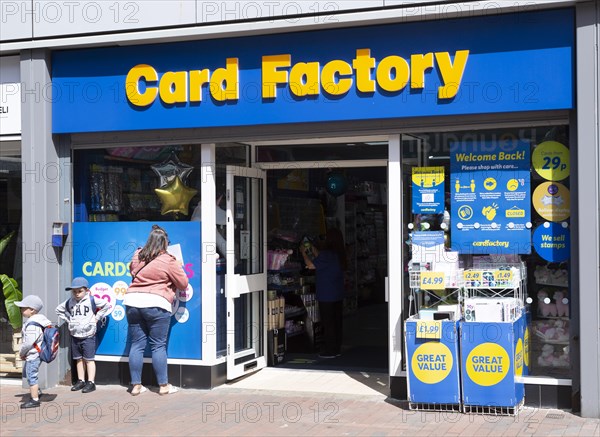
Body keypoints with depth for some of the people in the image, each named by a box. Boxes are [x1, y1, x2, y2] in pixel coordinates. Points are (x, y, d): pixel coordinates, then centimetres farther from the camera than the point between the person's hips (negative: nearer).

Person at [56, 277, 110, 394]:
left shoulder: (92, 300, -8)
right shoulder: (69, 302, 5)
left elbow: (106, 305, -5)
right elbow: (59, 310, 21)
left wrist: (96, 318, -6)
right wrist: (68, 319, 9)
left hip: (88, 335, -5)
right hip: (75, 335, 5)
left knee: (89, 359, -2)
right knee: (79, 359, 12)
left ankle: (91, 382, 1)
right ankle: (81, 381, 21)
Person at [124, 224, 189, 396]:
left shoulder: (137, 256, 9)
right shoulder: (168, 261, -5)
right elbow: (183, 284, 2)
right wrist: (178, 267, 18)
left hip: (132, 301, 5)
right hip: (155, 304, -5)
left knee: (136, 344, 9)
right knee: (158, 346, 2)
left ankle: (136, 385, 11)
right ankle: (163, 385, 7)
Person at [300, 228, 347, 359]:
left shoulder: (327, 254, -19)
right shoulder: (339, 254, 8)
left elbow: (311, 265, -14)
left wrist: (303, 252, 1)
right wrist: (314, 250, 28)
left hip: (326, 296, -8)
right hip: (338, 295, 8)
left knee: (328, 323, -2)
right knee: (337, 322, 12)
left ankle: (329, 350, 3)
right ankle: (337, 349, 19)